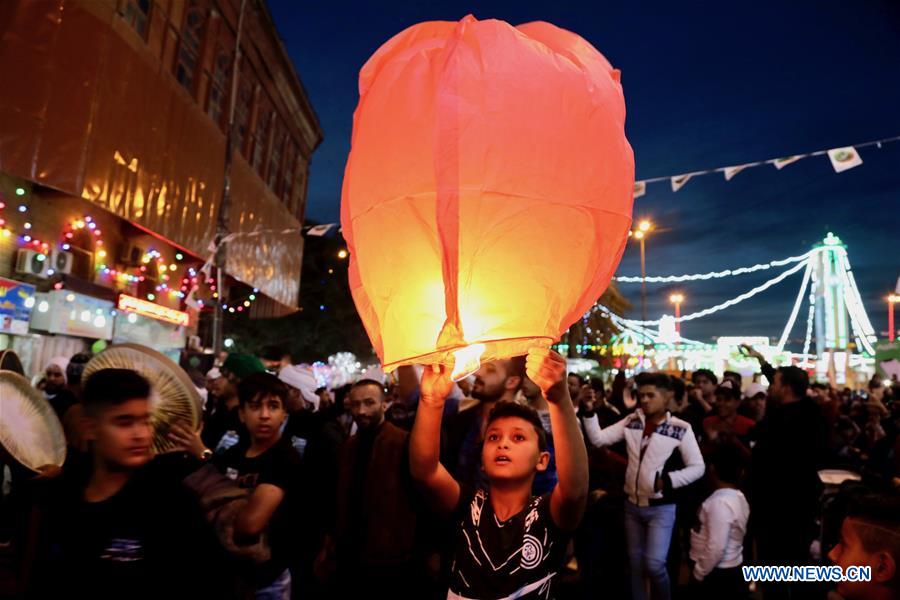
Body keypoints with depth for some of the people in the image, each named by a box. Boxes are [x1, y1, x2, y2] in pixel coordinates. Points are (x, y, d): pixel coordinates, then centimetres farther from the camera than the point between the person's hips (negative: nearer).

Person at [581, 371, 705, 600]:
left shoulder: (681, 428, -10)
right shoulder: (632, 421, 0)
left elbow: (698, 467, -8)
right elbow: (598, 439, -5)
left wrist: (670, 479, -22)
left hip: (661, 507, -4)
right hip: (632, 504, 4)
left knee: (654, 564, -7)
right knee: (635, 562, 16)